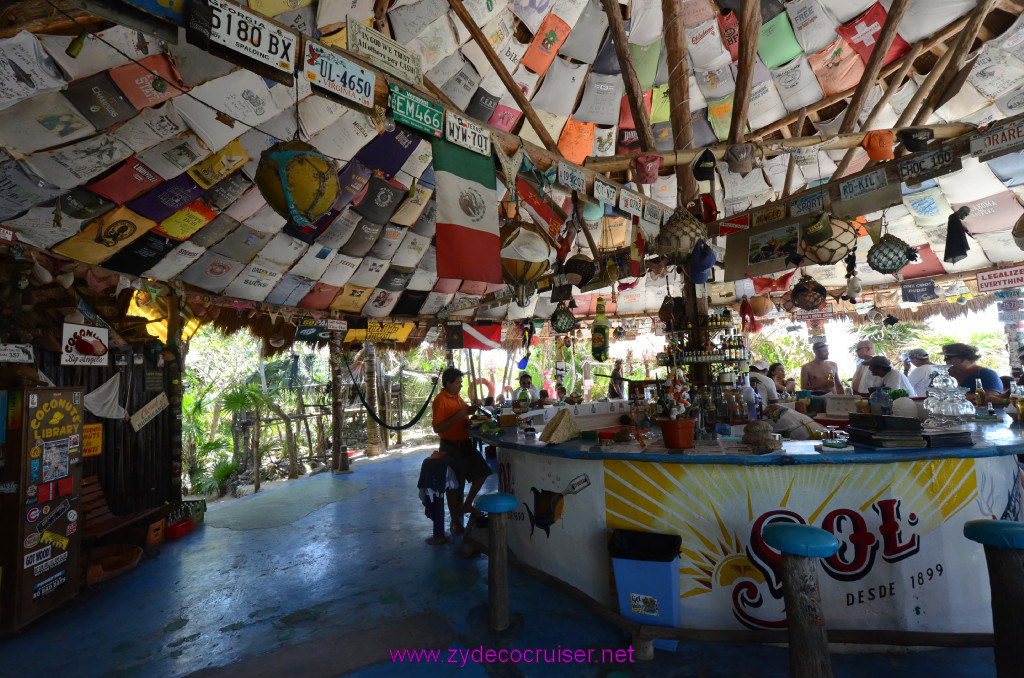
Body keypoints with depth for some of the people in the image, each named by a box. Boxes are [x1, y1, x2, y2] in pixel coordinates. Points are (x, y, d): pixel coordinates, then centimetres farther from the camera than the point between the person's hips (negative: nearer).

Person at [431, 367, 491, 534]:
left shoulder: (457, 397, 10)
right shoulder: (440, 400, -18)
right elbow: (437, 428, -25)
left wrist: (469, 410, 4)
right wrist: (459, 415, -26)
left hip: (465, 443, 8)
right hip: (451, 447, -8)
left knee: (482, 472, 9)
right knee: (455, 484, 4)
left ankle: (466, 505, 27)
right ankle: (455, 521, 23)